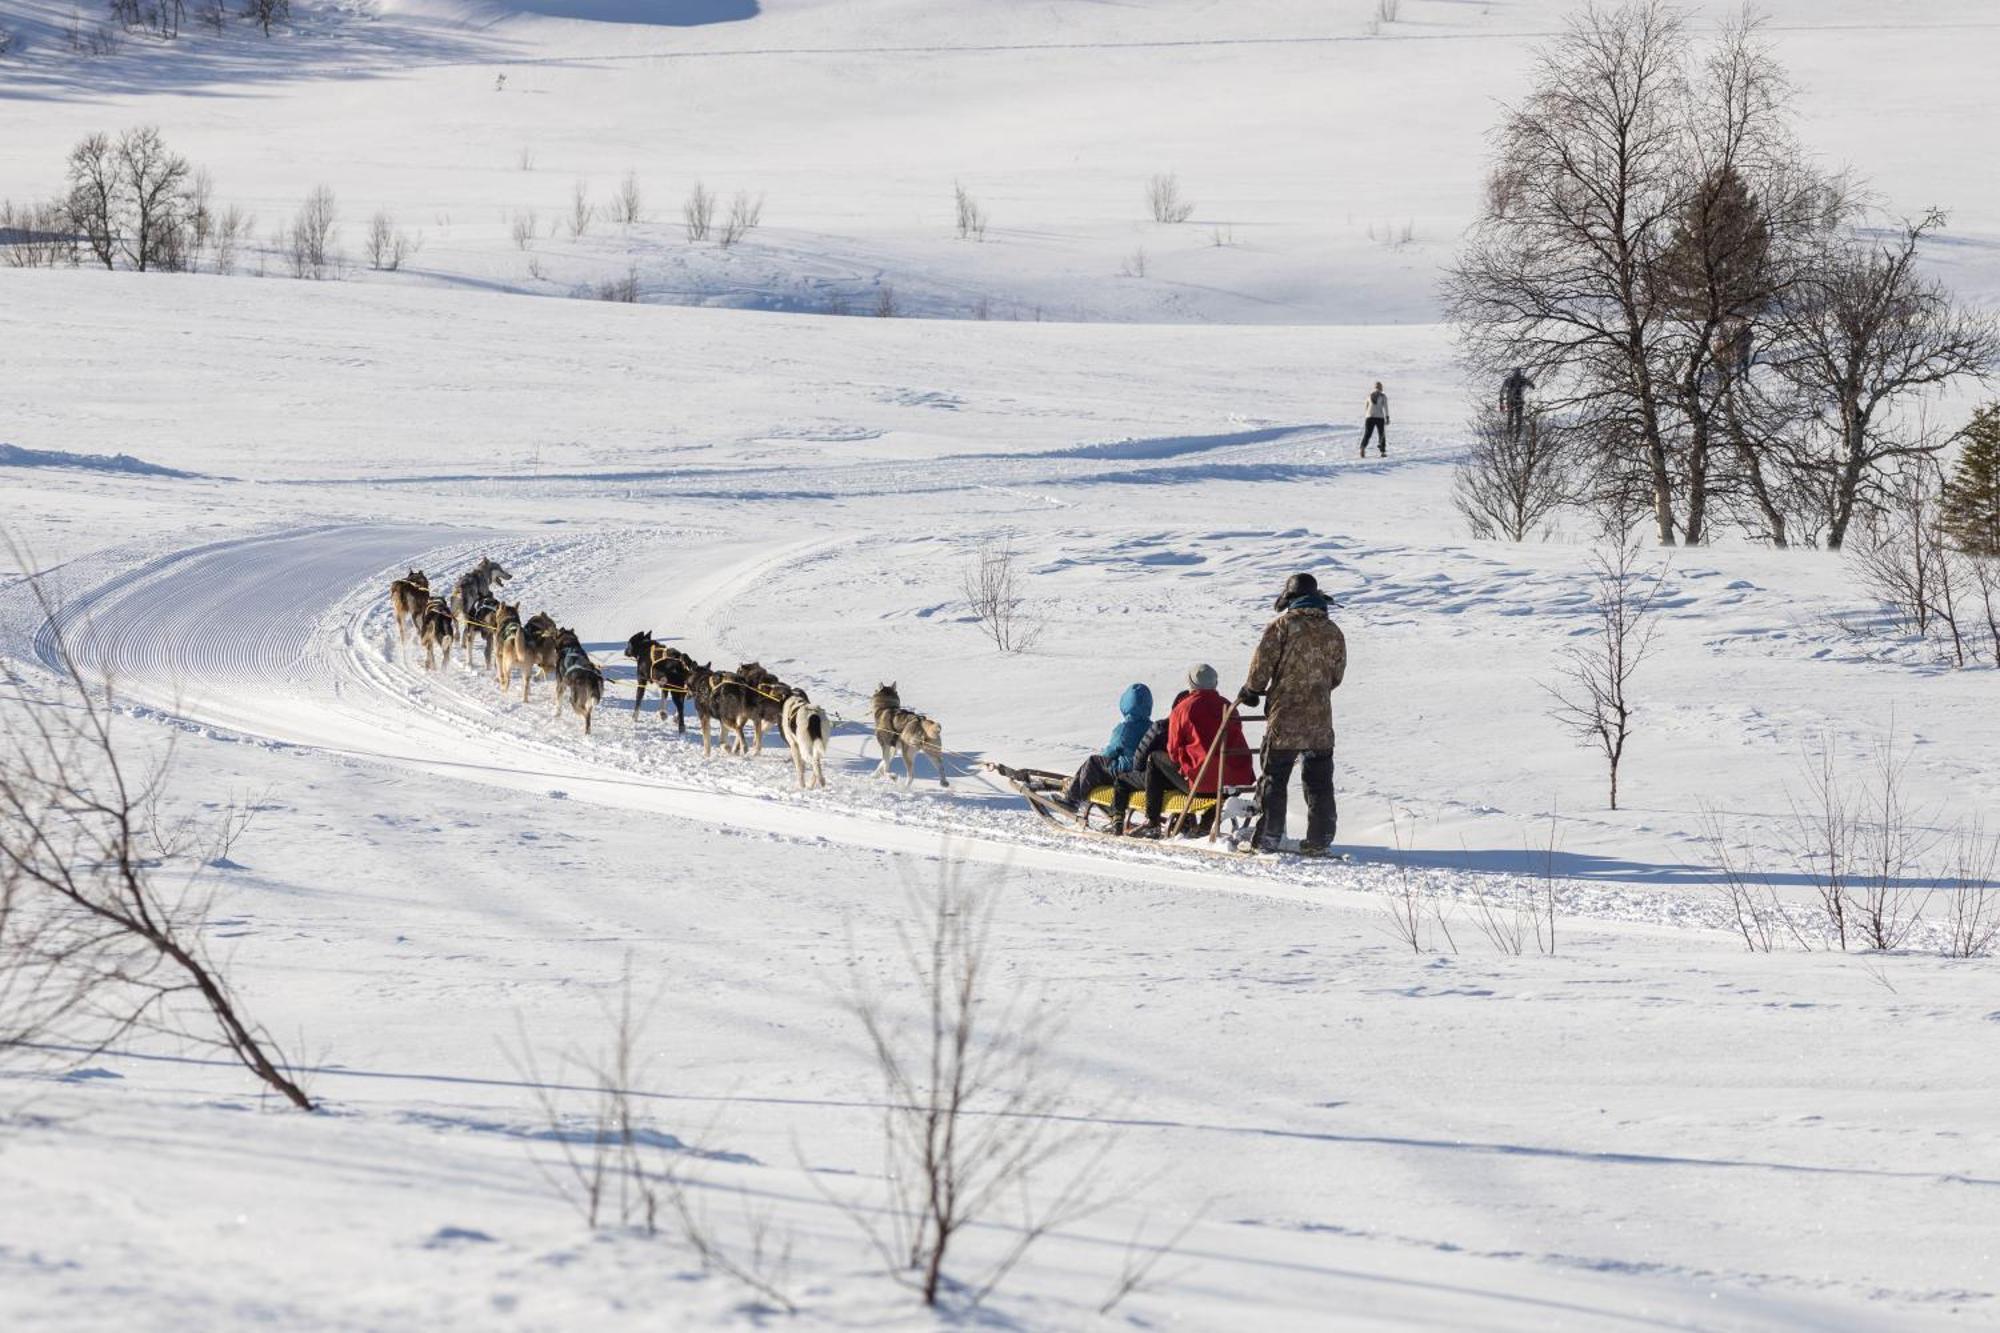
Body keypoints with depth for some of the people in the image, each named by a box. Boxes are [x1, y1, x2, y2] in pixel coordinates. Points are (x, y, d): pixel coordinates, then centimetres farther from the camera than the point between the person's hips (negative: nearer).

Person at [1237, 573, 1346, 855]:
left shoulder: (1282, 626, -8)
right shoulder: (1333, 632, 7)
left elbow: (1262, 664, -7)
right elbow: (1337, 676, 14)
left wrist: (1251, 692, 10)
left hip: (1284, 718, -4)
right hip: (1320, 720, 4)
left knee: (1273, 778, 3)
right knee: (1319, 781, 10)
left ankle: (1268, 837, 2)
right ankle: (1319, 840, 10)